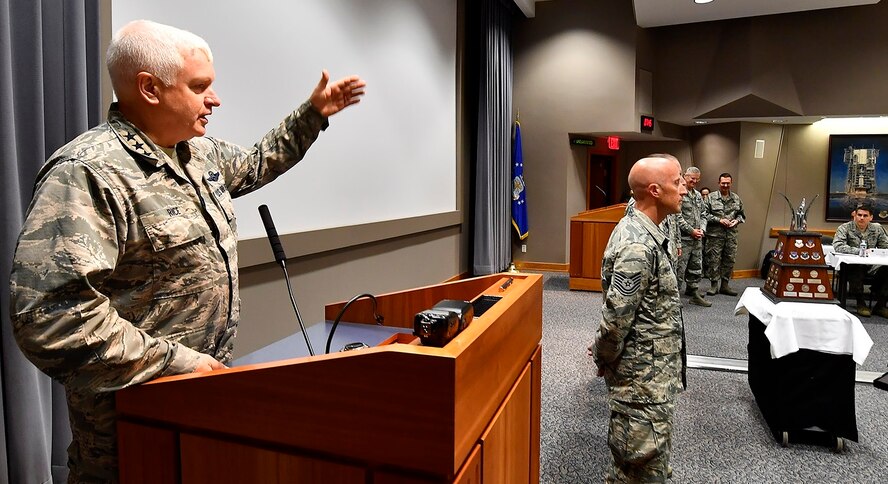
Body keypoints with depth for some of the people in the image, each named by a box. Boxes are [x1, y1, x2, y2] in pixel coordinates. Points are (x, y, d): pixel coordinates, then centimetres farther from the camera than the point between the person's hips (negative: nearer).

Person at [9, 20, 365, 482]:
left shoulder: (201, 152, 5)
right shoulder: (87, 173, -23)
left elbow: (256, 164, 26)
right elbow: (49, 314, -30)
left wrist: (313, 113, 19)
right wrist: (177, 363, -26)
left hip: (207, 378, 8)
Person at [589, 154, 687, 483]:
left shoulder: (637, 230, 8)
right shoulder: (639, 247, -25)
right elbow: (615, 318, -26)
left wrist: (602, 351, 14)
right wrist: (603, 358, -9)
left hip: (650, 374, 10)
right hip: (644, 381, -10)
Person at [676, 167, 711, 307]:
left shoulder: (698, 195, 16)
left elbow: (702, 215, 20)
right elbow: (677, 216, -17)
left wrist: (702, 229, 3)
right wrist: (691, 231, -13)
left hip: (697, 239, 8)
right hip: (683, 239, -8)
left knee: (696, 269, 14)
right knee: (679, 269, -5)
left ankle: (694, 294, 24)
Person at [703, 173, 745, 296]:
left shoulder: (736, 198, 13)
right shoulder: (711, 197, -1)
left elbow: (741, 214, 21)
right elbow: (705, 214, -6)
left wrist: (737, 220, 0)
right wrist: (719, 220, -14)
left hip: (731, 235, 4)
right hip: (715, 235, -4)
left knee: (729, 260, 7)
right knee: (714, 260, -1)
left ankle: (725, 285, 18)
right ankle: (714, 285, 9)